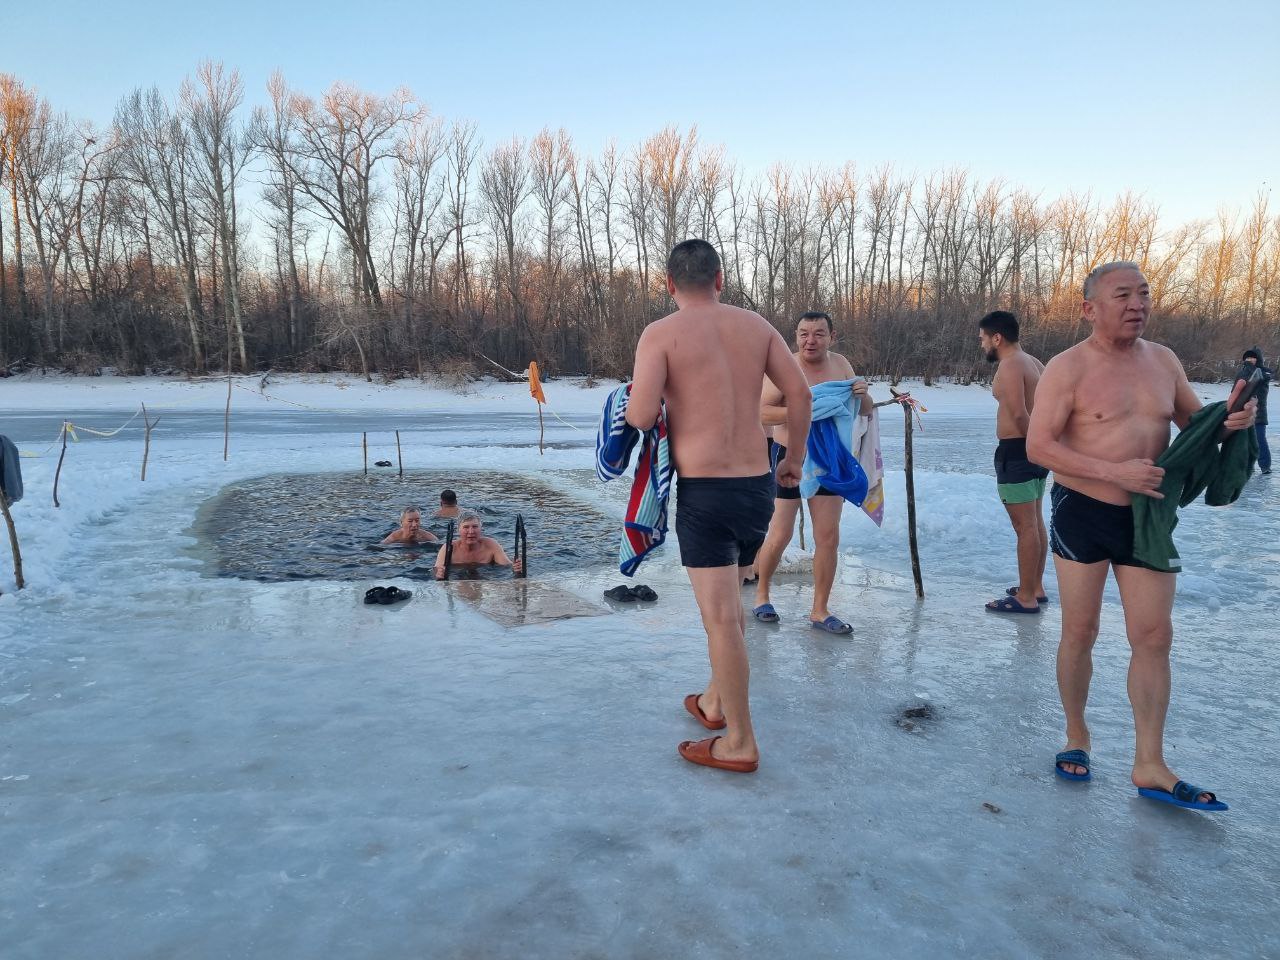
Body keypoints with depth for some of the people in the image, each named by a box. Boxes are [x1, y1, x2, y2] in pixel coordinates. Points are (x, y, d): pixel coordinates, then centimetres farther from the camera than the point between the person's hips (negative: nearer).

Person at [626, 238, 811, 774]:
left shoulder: (660, 334, -7)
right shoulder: (755, 325, 7)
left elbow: (640, 418, -17)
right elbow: (799, 394, 5)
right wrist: (795, 458, 18)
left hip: (702, 490, -5)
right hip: (757, 485, 6)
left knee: (721, 617, 0)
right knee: (728, 599, 23)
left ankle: (740, 744, 8)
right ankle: (715, 701, 38)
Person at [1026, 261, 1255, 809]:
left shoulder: (1163, 360, 7)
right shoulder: (1067, 369, -11)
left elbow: (1194, 423, 17)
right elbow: (1038, 447, -17)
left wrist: (1229, 419, -7)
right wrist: (1115, 472, -24)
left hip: (1147, 517, 5)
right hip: (1082, 515, -5)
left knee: (1154, 637, 4)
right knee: (1080, 633, 6)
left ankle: (1150, 766, 13)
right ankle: (1076, 736, 26)